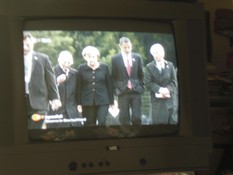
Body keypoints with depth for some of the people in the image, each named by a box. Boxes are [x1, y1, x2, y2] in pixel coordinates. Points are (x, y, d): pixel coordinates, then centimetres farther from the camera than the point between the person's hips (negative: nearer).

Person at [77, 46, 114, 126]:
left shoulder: (104, 67, 3)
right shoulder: (81, 68, 2)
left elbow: (109, 85, 7)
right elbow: (79, 87, 3)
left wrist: (111, 101, 5)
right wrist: (79, 103, 0)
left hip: (102, 101, 0)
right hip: (87, 102, 1)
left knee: (102, 123, -12)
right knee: (89, 124, 4)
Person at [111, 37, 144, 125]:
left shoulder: (137, 57, 7)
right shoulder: (115, 58, 1)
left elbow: (141, 74, 13)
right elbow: (113, 77, 4)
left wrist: (141, 87, 5)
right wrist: (116, 89, -1)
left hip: (136, 91, 1)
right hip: (123, 92, -1)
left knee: (137, 118, -5)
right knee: (124, 120, 1)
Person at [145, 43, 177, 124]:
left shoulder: (170, 65, 10)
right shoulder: (149, 67, 3)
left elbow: (174, 81, 6)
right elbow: (149, 83, -4)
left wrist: (167, 89, -13)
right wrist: (159, 89, -18)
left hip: (168, 97, 2)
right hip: (156, 98, -2)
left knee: (168, 121, 3)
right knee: (158, 121, -7)